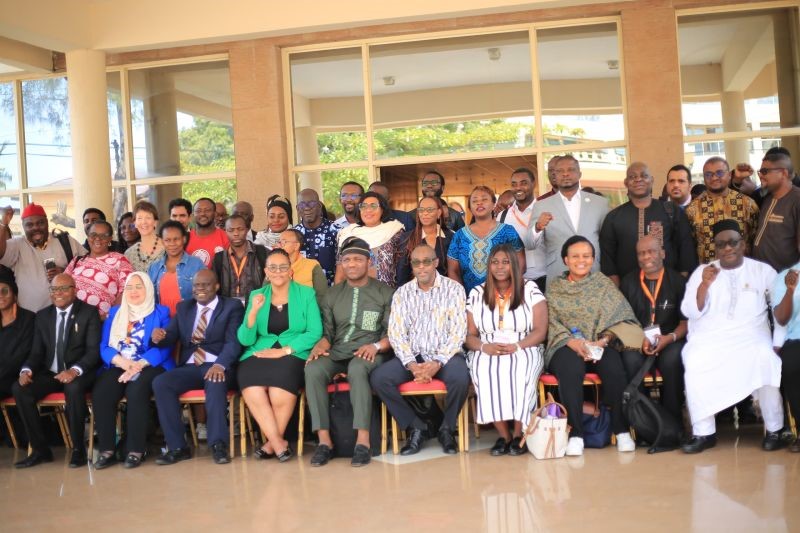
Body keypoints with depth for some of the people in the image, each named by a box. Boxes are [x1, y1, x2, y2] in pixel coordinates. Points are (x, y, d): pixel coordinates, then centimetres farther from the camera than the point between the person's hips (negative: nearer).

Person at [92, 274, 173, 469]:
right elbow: (104, 347, 9)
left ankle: (136, 450, -26)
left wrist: (138, 365, -20)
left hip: (149, 367, -3)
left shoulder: (161, 313, 10)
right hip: (118, 367, 3)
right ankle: (107, 449, -21)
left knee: (136, 391, -34)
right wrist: (123, 362, -12)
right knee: (100, 393, -27)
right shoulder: (114, 313, 20)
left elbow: (163, 348, -4)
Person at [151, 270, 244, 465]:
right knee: (160, 383, -23)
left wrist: (220, 365, -27)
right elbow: (171, 337, 12)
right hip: (190, 367, 4)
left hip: (218, 366, -4)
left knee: (215, 381, -37)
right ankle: (178, 446, -19)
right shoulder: (183, 307, 21)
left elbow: (233, 342, -8)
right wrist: (159, 337, -14)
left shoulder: (232, 307, 6)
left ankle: (218, 444, -31)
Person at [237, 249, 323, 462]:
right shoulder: (257, 295, 13)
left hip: (293, 356, -2)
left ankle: (273, 441, -2)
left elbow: (315, 333, -2)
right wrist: (253, 311, -10)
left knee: (280, 396, -30)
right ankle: (279, 443, -11)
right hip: (259, 355, 2)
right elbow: (245, 340, 6)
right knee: (253, 394, -29)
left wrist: (284, 350, -13)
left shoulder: (306, 293, 6)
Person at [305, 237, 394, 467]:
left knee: (357, 369, -39)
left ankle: (363, 440, -37)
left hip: (369, 353, -3)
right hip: (337, 353, 3)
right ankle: (324, 440, -28)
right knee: (313, 369, -30)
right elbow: (327, 332, 11)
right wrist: (320, 345, -12)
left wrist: (376, 346, -18)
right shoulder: (332, 295, 17)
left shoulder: (385, 293, 8)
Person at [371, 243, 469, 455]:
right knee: (378, 377, -23)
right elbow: (396, 334, 0)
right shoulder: (402, 293, 8)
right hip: (412, 356, 3)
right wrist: (412, 364, -16)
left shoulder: (453, 289, 1)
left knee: (459, 377, -34)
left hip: (445, 355, -2)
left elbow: (458, 331, -6)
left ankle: (447, 428, -5)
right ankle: (416, 427, -4)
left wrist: (438, 363, -19)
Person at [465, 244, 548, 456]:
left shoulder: (530, 289, 5)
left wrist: (516, 346, -18)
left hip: (524, 351, -1)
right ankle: (504, 435, -22)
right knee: (483, 368, -34)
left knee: (520, 366, -37)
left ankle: (518, 434, -22)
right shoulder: (477, 293, 11)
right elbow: (469, 335, 8)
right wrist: (485, 347, -14)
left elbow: (540, 331, -2)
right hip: (487, 353, 2)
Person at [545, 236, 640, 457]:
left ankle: (621, 430, -18)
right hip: (566, 346, -1)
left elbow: (618, 317, 2)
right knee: (571, 367, -35)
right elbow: (551, 322, 0)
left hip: (600, 345, 1)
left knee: (614, 367, -31)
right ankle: (575, 433, -30)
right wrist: (572, 341, -17)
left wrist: (604, 340, -16)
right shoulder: (553, 287, 11)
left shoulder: (603, 283, 13)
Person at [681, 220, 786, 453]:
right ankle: (704, 433, -20)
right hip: (708, 339, 1)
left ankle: (774, 430, -14)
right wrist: (704, 284, -10)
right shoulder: (701, 272, 14)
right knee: (695, 366, -30)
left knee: (767, 360, -31)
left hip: (751, 337, 0)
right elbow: (690, 312, 5)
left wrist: (778, 343, -7)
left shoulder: (763, 271, 12)